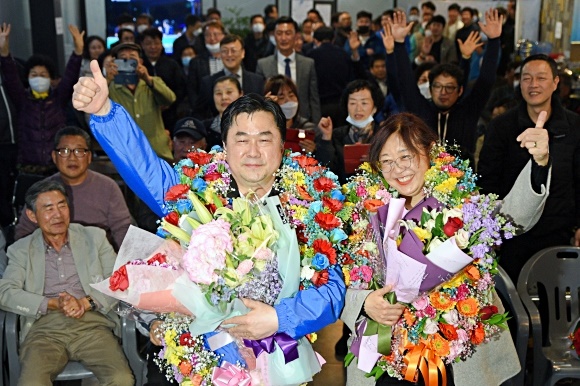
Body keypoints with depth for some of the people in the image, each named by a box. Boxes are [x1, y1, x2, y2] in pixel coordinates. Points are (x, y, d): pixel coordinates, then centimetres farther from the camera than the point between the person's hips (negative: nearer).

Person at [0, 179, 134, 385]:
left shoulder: (95, 237, 15)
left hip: (92, 324, 0)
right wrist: (53, 304, -12)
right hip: (44, 329, 0)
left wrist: (85, 303, -11)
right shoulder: (20, 250, 15)